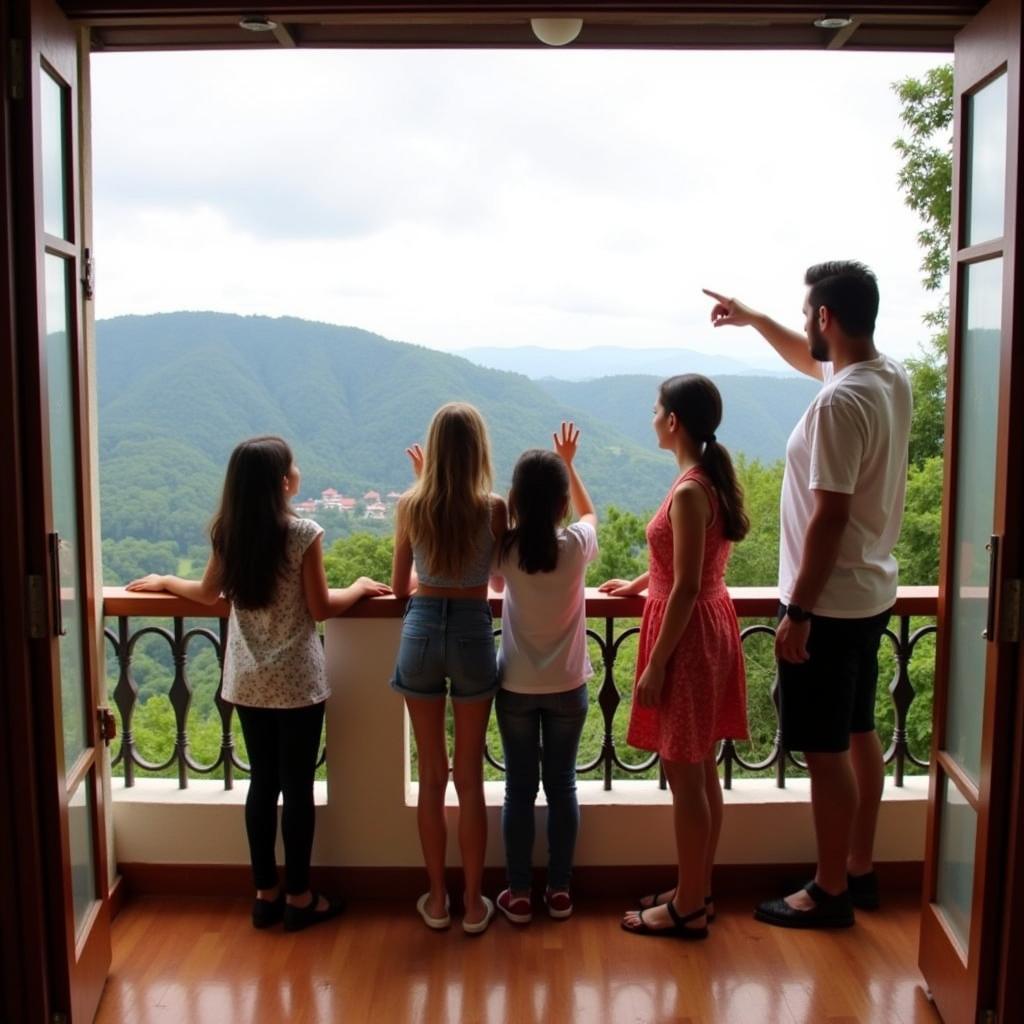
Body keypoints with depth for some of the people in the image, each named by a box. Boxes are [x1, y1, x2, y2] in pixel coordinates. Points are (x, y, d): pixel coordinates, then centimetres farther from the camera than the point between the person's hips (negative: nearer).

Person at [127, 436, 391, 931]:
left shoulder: (227, 533, 0)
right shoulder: (303, 533, -15)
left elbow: (208, 593, 14)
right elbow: (321, 608, -11)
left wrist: (163, 581, 32)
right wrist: (359, 587, 6)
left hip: (248, 680, 5)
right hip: (297, 681, -5)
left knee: (262, 783, 15)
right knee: (298, 787, 6)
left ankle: (265, 893, 25)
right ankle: (298, 897, 17)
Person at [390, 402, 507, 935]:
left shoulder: (411, 505, -4)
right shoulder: (492, 507, -10)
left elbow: (400, 587, 8)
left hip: (421, 631, 2)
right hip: (472, 634, -1)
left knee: (431, 774, 14)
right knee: (470, 776, 11)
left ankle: (437, 898, 26)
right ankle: (473, 902, 22)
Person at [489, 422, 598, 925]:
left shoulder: (505, 548, -12)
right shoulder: (577, 545, -12)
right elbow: (591, 513, 13)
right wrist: (569, 464, 18)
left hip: (516, 687, 0)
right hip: (567, 686, 0)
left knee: (519, 790, 10)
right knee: (562, 785, 13)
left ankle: (519, 894, 18)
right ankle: (560, 891, 22)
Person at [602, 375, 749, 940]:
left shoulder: (689, 491, -21)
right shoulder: (712, 479, 8)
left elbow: (685, 588, -23)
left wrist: (656, 664, -18)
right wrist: (637, 584, 37)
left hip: (688, 635, -10)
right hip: (709, 627, 10)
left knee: (684, 775, 2)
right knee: (701, 770, 17)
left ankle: (688, 908, 16)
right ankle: (696, 891, 29)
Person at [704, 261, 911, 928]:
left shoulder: (839, 404, -24)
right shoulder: (891, 377, 5)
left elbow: (829, 517, -26)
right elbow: (813, 362, 26)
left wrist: (798, 613, -20)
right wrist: (755, 319, 30)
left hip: (830, 604, -10)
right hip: (872, 595, 10)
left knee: (826, 750, 3)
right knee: (859, 733, 19)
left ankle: (831, 893, 17)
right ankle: (860, 871, 33)